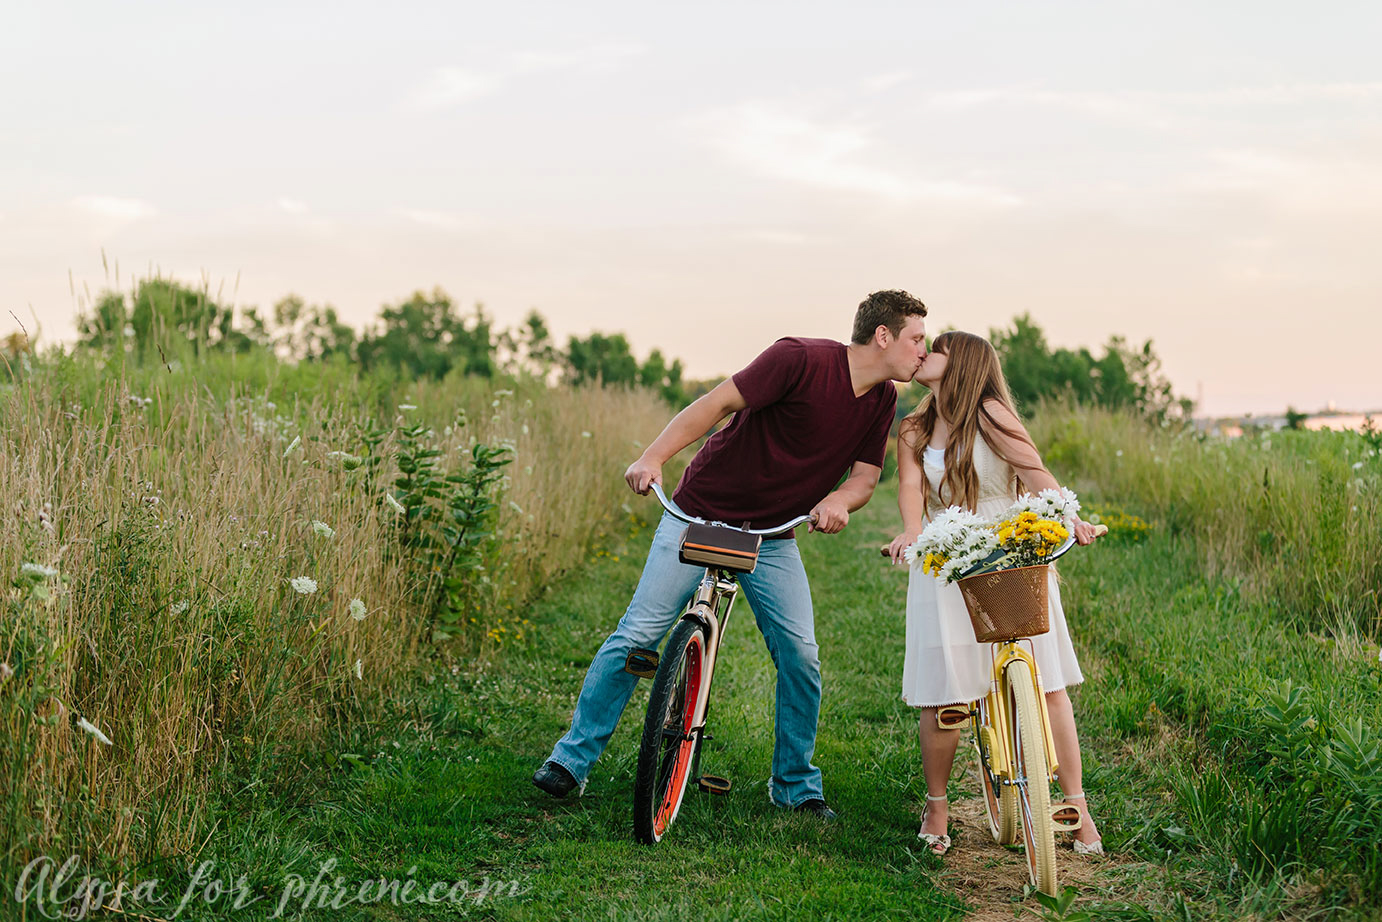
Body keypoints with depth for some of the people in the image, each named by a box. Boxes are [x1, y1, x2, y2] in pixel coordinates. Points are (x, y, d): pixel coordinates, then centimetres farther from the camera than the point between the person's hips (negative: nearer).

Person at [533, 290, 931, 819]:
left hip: (773, 538, 5)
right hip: (701, 516, -5)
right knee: (637, 634, -7)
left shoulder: (882, 399, 1)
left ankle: (795, 783, 15)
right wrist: (654, 458, -31)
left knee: (800, 655, -4)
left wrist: (838, 501, -22)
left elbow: (865, 476, 2)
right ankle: (572, 757, 7)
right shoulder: (803, 359, -20)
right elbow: (720, 403, -20)